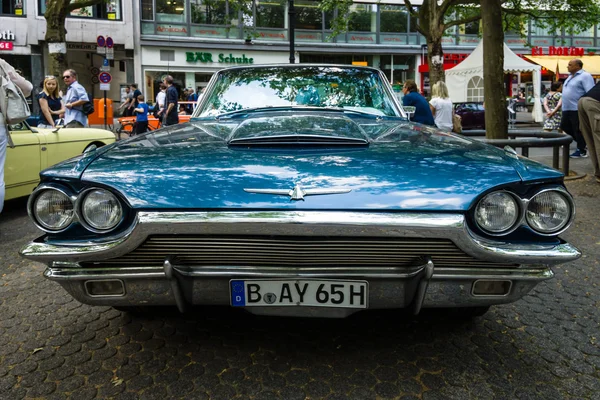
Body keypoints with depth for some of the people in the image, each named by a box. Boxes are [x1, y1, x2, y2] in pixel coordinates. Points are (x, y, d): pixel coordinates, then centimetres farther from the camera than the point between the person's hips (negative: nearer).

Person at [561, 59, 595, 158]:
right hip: (567, 109, 9)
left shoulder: (585, 76, -10)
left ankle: (581, 151, 9)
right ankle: (583, 142, 27)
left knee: (578, 130, -3)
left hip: (577, 109, -9)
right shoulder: (570, 76, 18)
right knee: (564, 126, 13)